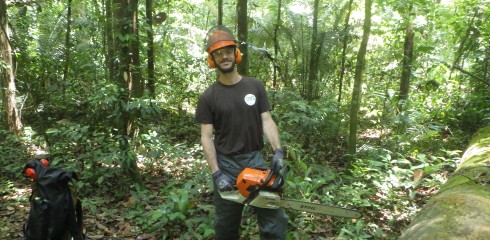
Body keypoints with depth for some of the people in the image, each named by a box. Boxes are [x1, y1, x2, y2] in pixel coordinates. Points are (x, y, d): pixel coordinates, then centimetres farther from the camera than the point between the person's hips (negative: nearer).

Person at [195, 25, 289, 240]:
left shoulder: (255, 86, 2)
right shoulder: (208, 97, -4)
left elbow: (267, 121, -1)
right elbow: (206, 137, -6)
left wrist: (278, 151, -15)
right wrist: (216, 173, -14)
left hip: (256, 160, 1)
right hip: (226, 165, -1)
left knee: (275, 219, 3)